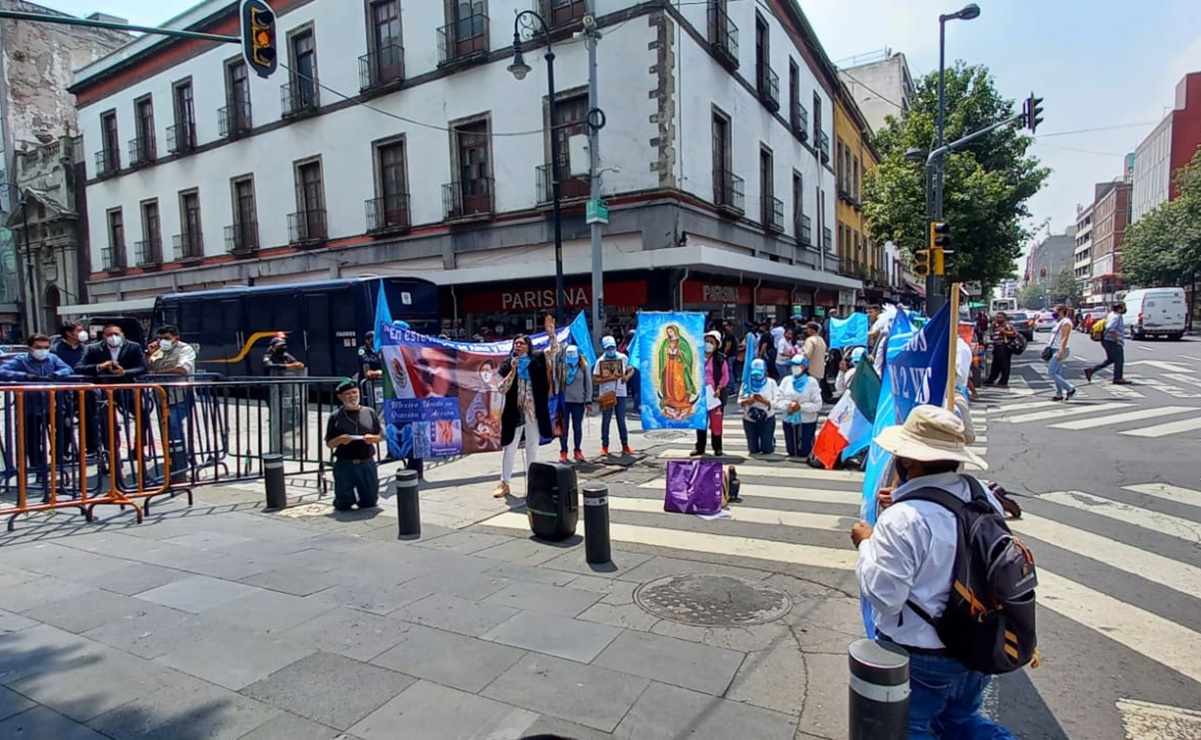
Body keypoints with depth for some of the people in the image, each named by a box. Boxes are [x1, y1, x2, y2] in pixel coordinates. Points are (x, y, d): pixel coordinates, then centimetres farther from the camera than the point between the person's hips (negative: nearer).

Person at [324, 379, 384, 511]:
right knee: (343, 505, 3)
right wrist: (339, 440, -16)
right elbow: (329, 443, 4)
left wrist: (373, 438, -11)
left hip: (367, 463, 1)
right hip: (344, 464, -1)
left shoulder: (370, 412, 6)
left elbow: (380, 435, 11)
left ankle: (359, 495, 39)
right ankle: (349, 496, 37)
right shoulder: (335, 417, 2)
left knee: (370, 503, 7)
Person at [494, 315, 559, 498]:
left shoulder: (537, 360, 2)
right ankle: (504, 484, 14)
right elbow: (502, 389, -5)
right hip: (514, 412, 0)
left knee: (532, 448, 11)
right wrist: (513, 371, -15)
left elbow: (554, 350, -8)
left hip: (534, 412, 1)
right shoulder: (507, 365, 1)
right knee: (510, 449, 5)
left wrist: (551, 333, -23)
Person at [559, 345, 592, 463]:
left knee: (577, 427, 9)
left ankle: (577, 450, 21)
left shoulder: (583, 367, -2)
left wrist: (588, 401, -1)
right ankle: (563, 451, 14)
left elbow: (588, 384, 2)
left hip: (579, 401, 1)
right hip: (564, 401, -1)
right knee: (564, 427, 5)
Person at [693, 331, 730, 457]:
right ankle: (700, 447, 17)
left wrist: (719, 388, -13)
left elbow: (725, 376, -3)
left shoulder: (720, 359, -3)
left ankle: (717, 447, 13)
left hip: (714, 394, -3)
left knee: (716, 422, 0)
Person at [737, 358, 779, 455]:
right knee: (753, 449, 8)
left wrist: (764, 401, -29)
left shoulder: (771, 383, -7)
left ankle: (771, 439, 35)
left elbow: (776, 403, -11)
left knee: (767, 449, 2)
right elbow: (739, 401, -1)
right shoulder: (747, 383, -1)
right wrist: (745, 402, -23)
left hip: (767, 419, -2)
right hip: (749, 419, 2)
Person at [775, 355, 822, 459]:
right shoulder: (786, 380, 0)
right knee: (791, 452, 12)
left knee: (804, 452, 6)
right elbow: (778, 401, -2)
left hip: (807, 421, -3)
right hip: (789, 421, 3)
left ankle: (811, 439, 37)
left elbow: (817, 405, -12)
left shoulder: (812, 381, -8)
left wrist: (801, 407, -23)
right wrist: (788, 405, -20)